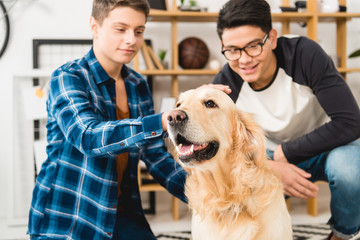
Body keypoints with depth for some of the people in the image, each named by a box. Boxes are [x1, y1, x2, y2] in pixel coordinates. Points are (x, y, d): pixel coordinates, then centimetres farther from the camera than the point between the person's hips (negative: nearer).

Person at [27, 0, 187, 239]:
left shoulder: (138, 85, 6)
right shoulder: (67, 78, -12)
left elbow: (155, 155, 8)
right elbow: (89, 138, -29)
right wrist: (165, 121, -41)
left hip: (123, 214, 5)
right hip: (67, 219, -5)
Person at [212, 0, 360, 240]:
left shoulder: (305, 54, -28)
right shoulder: (225, 84, -18)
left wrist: (285, 153, -27)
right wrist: (269, 167, -31)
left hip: (326, 146, -2)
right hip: (272, 157, 2)